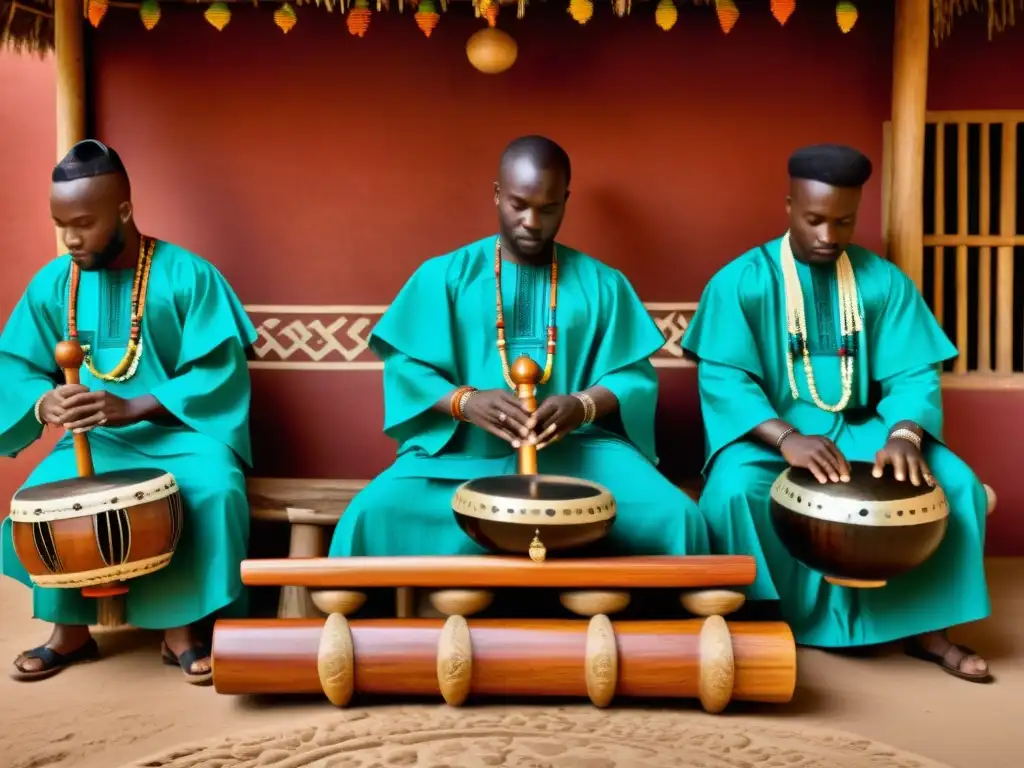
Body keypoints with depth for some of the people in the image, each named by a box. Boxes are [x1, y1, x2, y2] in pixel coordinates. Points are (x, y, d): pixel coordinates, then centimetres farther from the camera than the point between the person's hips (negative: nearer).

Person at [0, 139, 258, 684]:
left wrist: (132, 408, -26)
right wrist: (44, 401, -21)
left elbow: (220, 372, -15)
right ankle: (70, 627, 1)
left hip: (178, 430, -3)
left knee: (215, 491, -31)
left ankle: (181, 627, -10)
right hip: (92, 437, 3)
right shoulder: (52, 283, 1)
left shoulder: (187, 275, -11)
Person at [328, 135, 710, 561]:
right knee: (371, 517, -28)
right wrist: (464, 401, -17)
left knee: (676, 517, -24)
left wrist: (584, 405, -15)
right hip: (462, 448, -1)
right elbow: (403, 366, 3)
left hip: (577, 450, 1)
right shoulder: (443, 275, 7)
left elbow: (635, 376, 7)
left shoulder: (602, 283, 10)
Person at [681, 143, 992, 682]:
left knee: (955, 483, -18)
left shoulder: (883, 281, 3)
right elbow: (723, 379, -15)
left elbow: (912, 373, -2)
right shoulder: (740, 281, -6)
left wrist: (904, 435, -25)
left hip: (858, 430, 3)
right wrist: (786, 438, -32)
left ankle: (922, 626, -2)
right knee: (737, 490, -34)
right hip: (765, 433, -3)